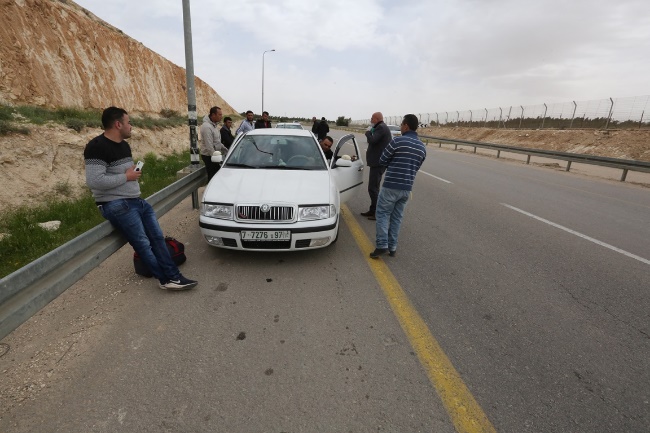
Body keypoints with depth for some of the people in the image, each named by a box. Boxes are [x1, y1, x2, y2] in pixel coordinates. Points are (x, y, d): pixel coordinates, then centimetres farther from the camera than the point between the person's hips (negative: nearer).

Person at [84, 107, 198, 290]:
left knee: (158, 238, 4)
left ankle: (173, 276, 8)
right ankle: (167, 279, 3)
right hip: (116, 205, -9)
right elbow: (94, 181, -25)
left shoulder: (124, 145, 14)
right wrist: (126, 176, -16)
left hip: (136, 200, 9)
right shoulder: (97, 147, -15)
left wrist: (135, 173, 8)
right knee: (143, 244, -7)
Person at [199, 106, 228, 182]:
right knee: (213, 176, -7)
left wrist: (224, 149, 19)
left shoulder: (214, 125, 11)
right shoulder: (207, 127, -21)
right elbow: (209, 146, -24)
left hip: (213, 155, 10)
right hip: (209, 156, -10)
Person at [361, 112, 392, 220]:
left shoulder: (381, 128, -14)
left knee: (373, 188, -8)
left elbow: (372, 140, -25)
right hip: (377, 162, 11)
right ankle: (373, 210, 26)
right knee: (373, 187, 16)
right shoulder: (382, 127, 19)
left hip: (378, 162, -11)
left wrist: (368, 133, -8)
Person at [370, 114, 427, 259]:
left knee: (382, 214, 5)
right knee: (397, 217, 13)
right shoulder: (422, 147, 9)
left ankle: (382, 245, -3)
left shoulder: (398, 141, -11)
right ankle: (392, 247, 17)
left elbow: (382, 160, -3)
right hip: (407, 188, 6)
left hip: (391, 186, -6)